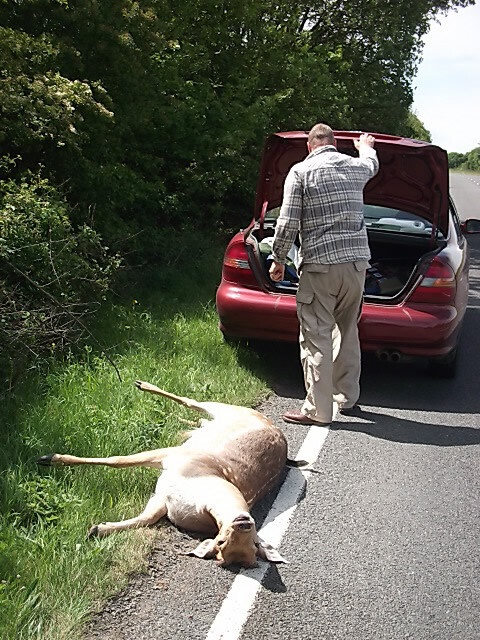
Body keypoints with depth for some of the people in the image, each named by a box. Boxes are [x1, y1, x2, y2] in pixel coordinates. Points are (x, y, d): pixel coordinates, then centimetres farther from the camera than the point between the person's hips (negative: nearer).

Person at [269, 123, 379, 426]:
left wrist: (278, 260, 4)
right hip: (357, 261, 6)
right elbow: (372, 163, 38)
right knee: (348, 332, 19)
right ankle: (348, 398, 28)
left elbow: (288, 224, -9)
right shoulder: (355, 166, 12)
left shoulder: (300, 171, -3)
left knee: (317, 338, -2)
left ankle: (318, 409, 0)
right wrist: (366, 146, 60)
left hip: (320, 265, -5)